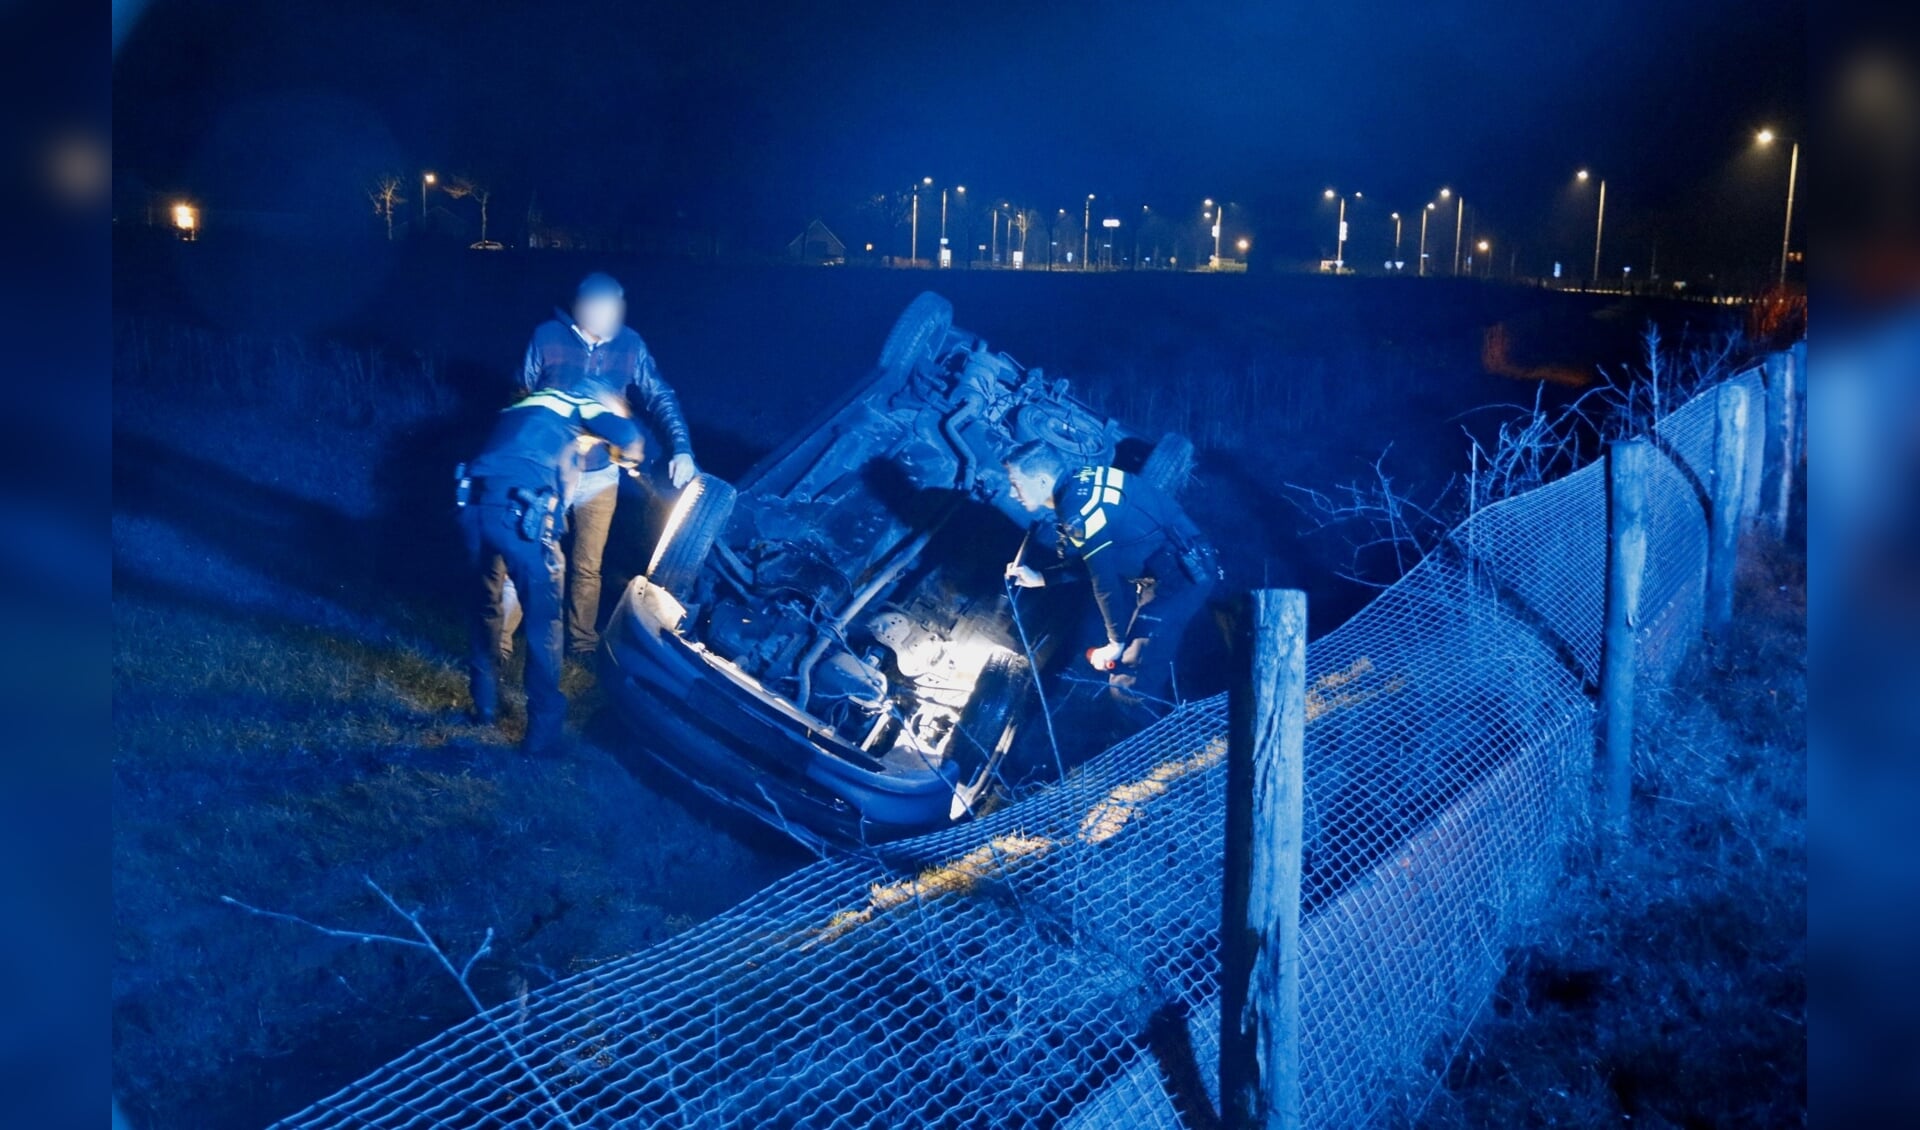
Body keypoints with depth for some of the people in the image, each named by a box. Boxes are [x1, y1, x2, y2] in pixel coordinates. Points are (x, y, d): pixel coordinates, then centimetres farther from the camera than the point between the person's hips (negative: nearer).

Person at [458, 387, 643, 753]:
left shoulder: (524, 408, 36)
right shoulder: (578, 407, 16)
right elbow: (625, 433, 0)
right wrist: (624, 454, 24)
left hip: (474, 505, 6)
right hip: (518, 513, -6)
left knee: (486, 606, 26)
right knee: (543, 621, 6)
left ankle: (486, 703, 36)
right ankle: (543, 728, 10)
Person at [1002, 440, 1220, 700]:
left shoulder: (1078, 511, -23)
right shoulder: (1080, 485, 6)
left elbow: (1104, 581, -17)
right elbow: (1091, 562, 17)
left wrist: (1116, 642, -5)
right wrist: (1038, 578, 11)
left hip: (1182, 575, -10)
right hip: (1175, 568, 10)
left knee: (1131, 683, -6)